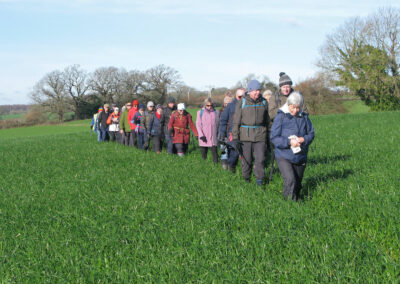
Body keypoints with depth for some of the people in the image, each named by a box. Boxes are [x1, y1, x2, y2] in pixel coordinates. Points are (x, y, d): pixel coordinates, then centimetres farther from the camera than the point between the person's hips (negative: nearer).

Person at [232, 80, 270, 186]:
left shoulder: (264, 102, 9)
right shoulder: (241, 104, 0)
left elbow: (267, 121, 17)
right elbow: (236, 122, 1)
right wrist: (235, 138, -5)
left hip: (260, 136, 1)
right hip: (245, 136, -1)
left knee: (260, 158, -7)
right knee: (246, 159, 5)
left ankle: (259, 179, 7)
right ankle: (246, 179, 22)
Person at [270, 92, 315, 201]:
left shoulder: (304, 117, 4)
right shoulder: (281, 117, -7)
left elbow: (311, 134, 10)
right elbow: (274, 138, -10)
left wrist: (304, 139, -13)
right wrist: (289, 142, -22)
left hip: (300, 157, 4)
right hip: (284, 156, -4)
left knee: (297, 184, 15)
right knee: (290, 180, -24)